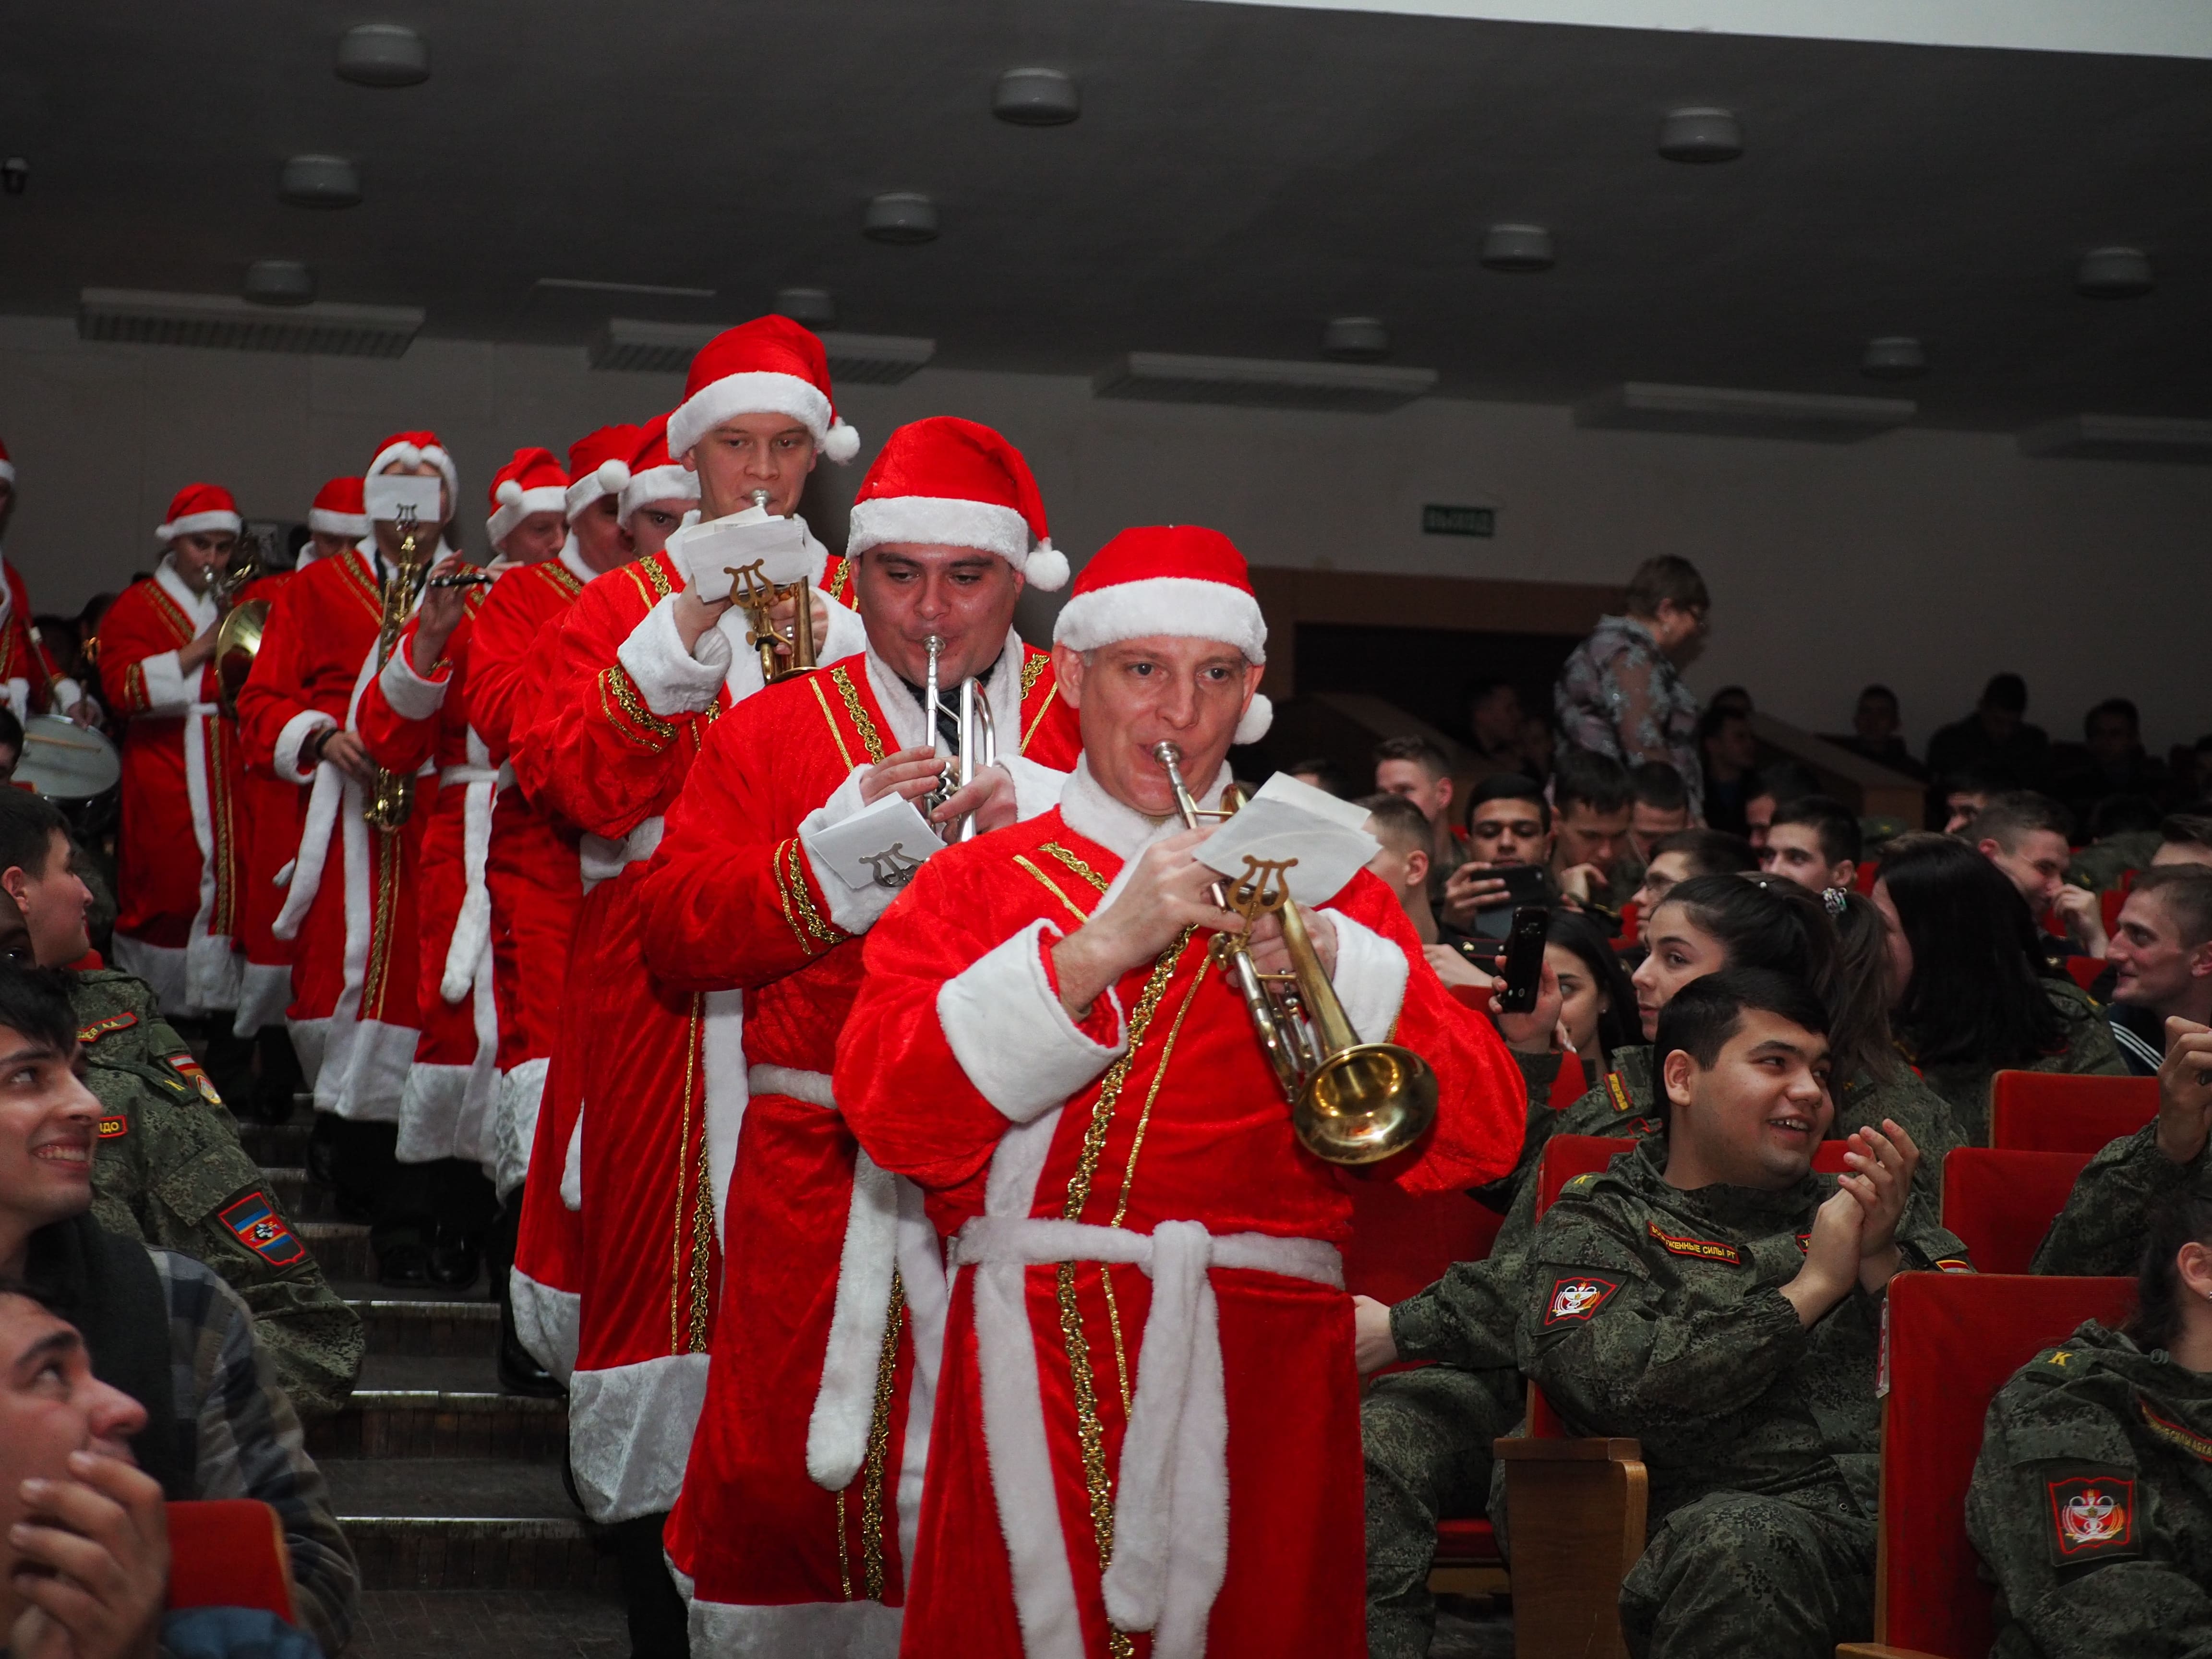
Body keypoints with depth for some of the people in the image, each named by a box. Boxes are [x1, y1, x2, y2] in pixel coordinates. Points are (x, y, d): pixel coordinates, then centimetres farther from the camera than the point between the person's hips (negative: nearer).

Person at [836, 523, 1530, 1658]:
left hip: (1259, 1374, 1)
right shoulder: (976, 883, 11)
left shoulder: (1319, 885, 13)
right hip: (1035, 1369, -1)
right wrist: (1098, 946, -15)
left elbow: (1481, 1139, 1)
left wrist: (1330, 960, -13)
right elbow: (890, 1114, -8)